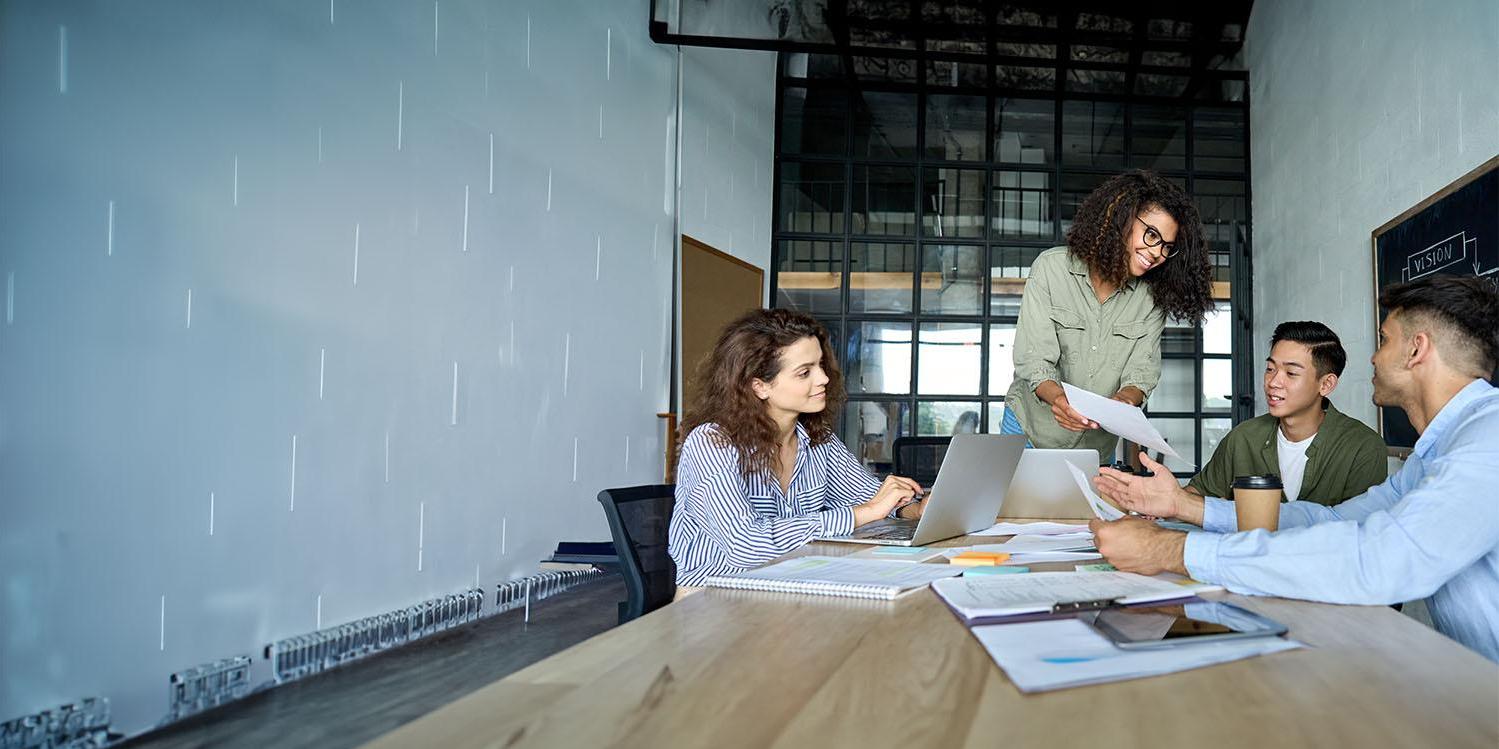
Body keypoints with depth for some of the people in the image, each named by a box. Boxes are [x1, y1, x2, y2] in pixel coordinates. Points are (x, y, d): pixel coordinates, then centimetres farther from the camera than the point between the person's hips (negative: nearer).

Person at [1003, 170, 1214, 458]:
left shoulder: (1153, 296, -2)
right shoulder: (1052, 267, -13)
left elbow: (1142, 370, -8)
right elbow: (1034, 359, -18)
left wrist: (1125, 399, -32)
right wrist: (1057, 397, -39)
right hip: (1032, 432, -3)